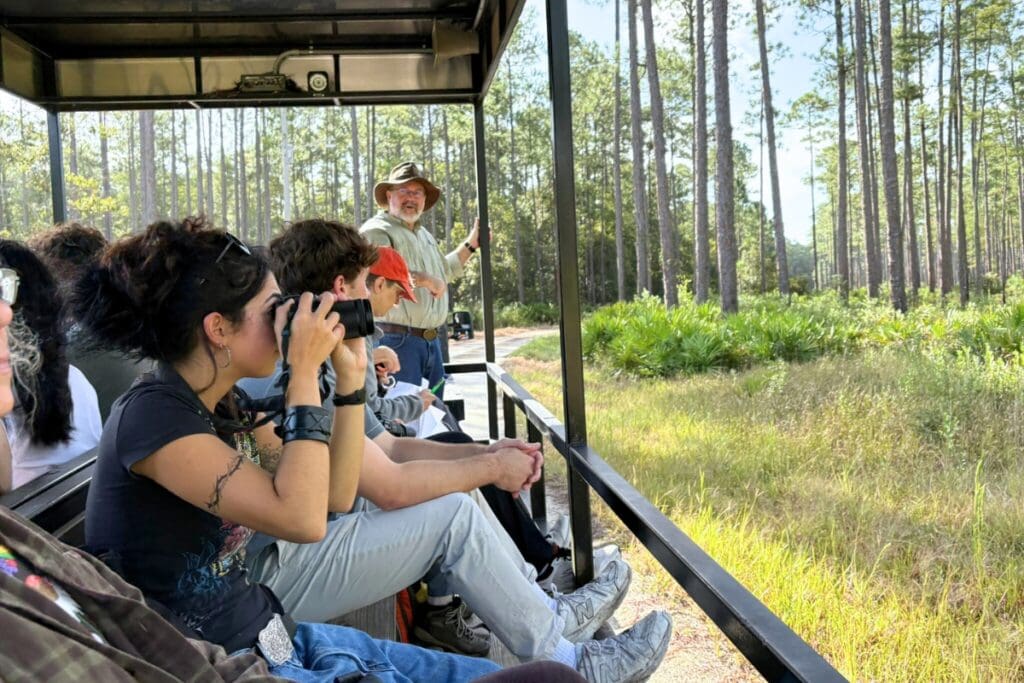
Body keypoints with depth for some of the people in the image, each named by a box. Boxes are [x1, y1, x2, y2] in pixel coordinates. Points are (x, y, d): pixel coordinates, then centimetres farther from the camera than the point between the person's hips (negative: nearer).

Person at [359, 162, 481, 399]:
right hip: (397, 340, -9)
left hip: (431, 341, 9)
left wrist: (471, 245, 31)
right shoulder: (376, 230, -9)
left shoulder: (425, 235, 22)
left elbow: (444, 272, 37)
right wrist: (425, 280, -22)